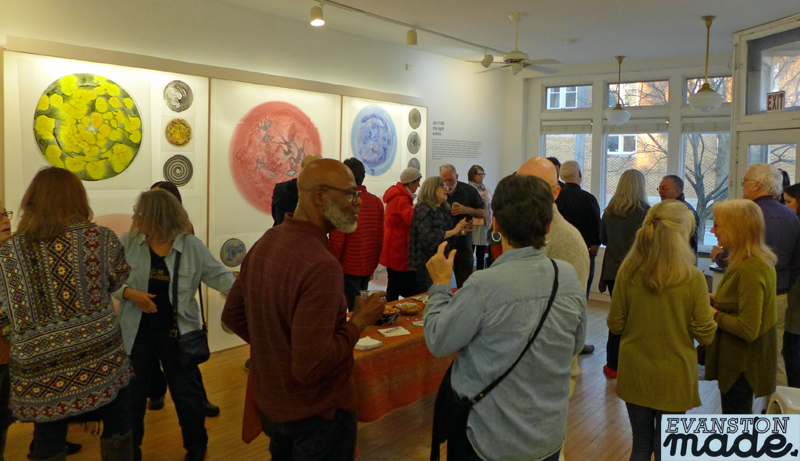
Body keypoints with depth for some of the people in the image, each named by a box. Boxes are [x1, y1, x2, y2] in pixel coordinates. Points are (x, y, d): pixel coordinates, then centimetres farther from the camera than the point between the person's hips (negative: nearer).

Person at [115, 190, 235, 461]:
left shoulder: (191, 245, -9)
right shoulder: (128, 242, -4)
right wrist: (128, 292, -18)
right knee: (132, 393, 16)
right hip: (137, 332, 2)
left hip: (177, 332, -1)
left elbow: (218, 275, -8)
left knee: (186, 393, 11)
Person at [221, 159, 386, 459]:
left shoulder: (266, 242, -3)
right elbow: (310, 368, -31)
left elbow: (232, 315, 7)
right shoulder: (322, 267, -31)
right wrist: (360, 321, -19)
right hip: (317, 412, -7)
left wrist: (275, 345, 9)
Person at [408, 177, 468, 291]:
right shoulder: (423, 209, -11)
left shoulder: (443, 210, 13)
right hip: (425, 264, -8)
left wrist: (460, 230, 3)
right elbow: (428, 237, -21)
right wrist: (454, 231, -15)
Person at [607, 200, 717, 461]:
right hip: (673, 378, -2)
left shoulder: (628, 272, -10)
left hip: (635, 375, 2)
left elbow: (615, 325, -3)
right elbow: (705, 335, -11)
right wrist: (710, 314, 9)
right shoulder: (693, 278, -17)